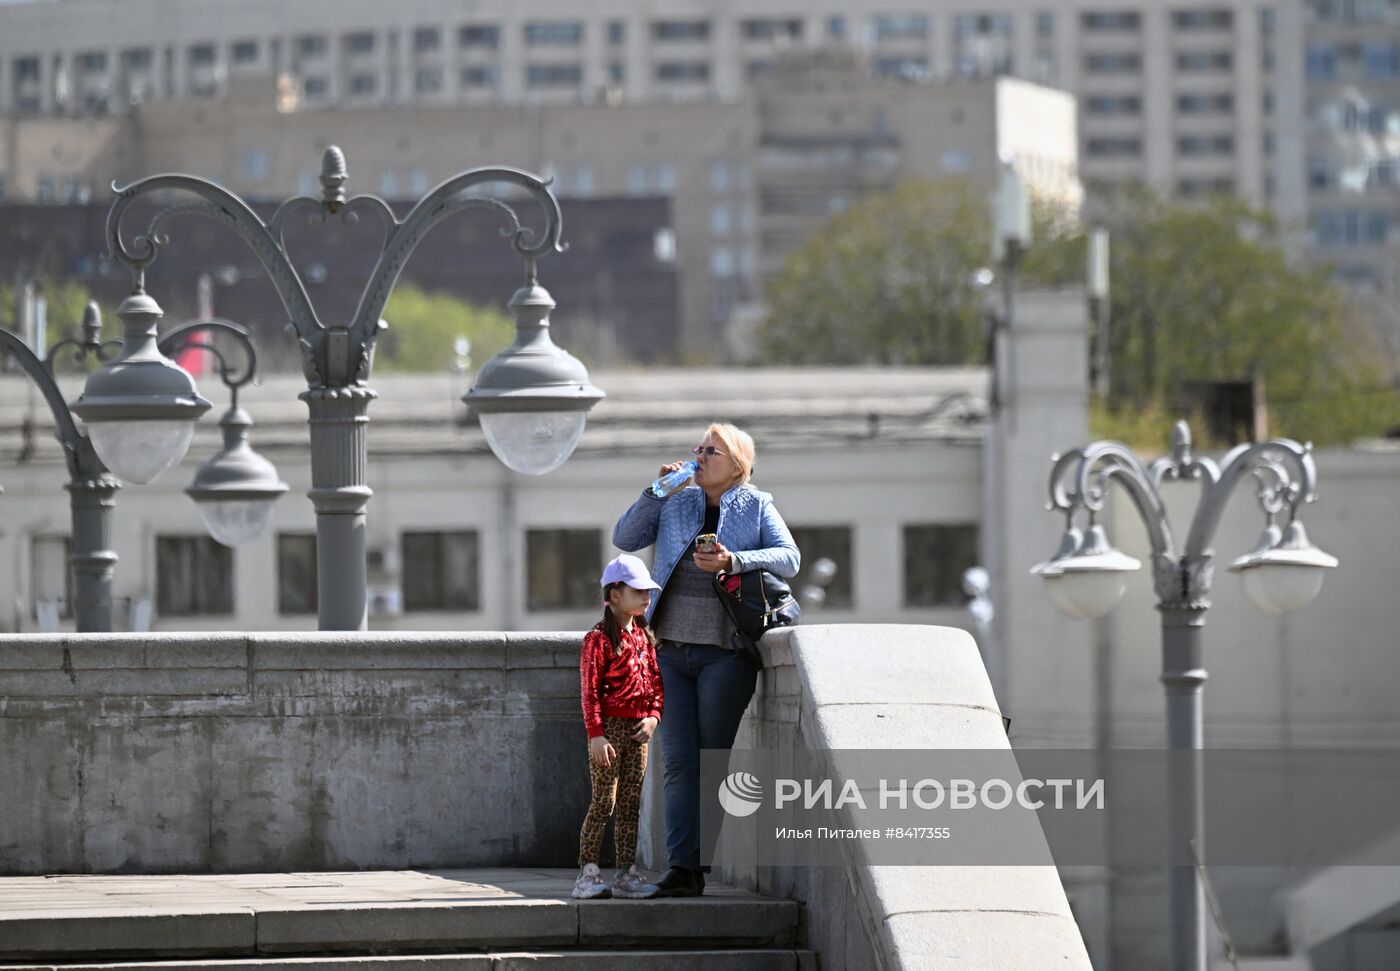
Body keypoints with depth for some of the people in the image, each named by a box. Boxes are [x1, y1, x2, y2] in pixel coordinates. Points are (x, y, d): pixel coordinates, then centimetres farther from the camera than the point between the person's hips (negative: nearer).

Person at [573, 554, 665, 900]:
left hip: (637, 730, 7)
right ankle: (588, 874, -4)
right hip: (609, 727, -7)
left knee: (630, 805, 9)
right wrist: (596, 735, -18)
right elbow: (590, 691, -13)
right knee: (604, 801, -7)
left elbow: (655, 681, 17)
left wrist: (653, 716, 0)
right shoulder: (598, 639, -9)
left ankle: (626, 875, 13)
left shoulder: (645, 638, 13)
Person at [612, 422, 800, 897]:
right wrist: (657, 493, -3)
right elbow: (625, 539, 7)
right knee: (678, 762, -4)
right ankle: (681, 867, -7)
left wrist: (733, 562, -22)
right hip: (671, 649, 3)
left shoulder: (757, 506, 4)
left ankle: (695, 863, 6)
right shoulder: (676, 503, 13)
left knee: (714, 762, -1)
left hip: (724, 652, -3)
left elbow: (789, 558, -9)